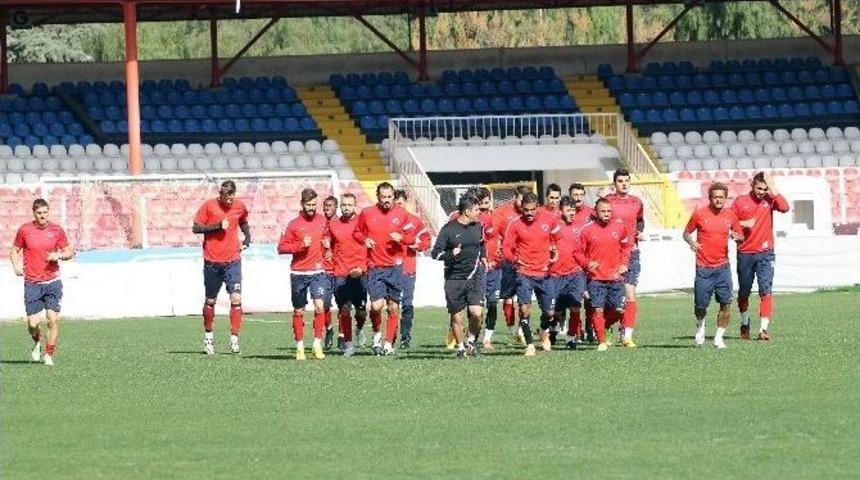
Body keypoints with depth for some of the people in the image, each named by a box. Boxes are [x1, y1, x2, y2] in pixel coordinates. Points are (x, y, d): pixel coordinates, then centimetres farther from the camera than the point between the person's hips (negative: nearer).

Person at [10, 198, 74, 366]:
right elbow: (15, 251, 12)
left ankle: (49, 355, 8)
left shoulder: (57, 230, 1)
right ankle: (37, 343, 30)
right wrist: (16, 266, -6)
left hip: (52, 282, 0)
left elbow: (69, 252, 9)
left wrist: (59, 255, -12)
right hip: (32, 283, 0)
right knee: (33, 323, -4)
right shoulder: (24, 230, 0)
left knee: (53, 320, -8)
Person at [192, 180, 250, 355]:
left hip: (233, 260, 1)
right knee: (210, 301, 10)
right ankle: (208, 336, 29)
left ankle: (234, 339, -8)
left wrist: (247, 238, 6)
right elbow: (195, 228, -6)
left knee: (236, 299, -12)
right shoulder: (209, 206, -5)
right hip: (212, 261, -1)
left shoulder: (240, 207, 4)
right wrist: (217, 226, -18)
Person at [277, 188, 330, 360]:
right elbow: (281, 247, -6)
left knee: (319, 306, -16)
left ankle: (317, 344, -9)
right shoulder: (294, 224, -4)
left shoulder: (323, 221, 6)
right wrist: (300, 245, -18)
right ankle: (300, 347, 18)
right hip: (298, 273, -1)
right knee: (298, 311, 6)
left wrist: (327, 243, 3)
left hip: (317, 272, 1)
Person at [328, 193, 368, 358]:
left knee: (361, 311, 1)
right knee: (344, 310, -9)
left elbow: (369, 247, -1)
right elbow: (330, 246, 19)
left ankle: (360, 329, 33)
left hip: (359, 274, -1)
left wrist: (361, 267, -11)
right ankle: (348, 343, -1)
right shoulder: (333, 224, 7)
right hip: (341, 274, 1)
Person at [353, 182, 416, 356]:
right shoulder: (367, 214, 0)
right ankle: (376, 335, 10)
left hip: (395, 266, 1)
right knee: (377, 305, -15)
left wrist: (401, 238, -11)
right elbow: (357, 232, 14)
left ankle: (389, 343, 14)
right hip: (375, 268, -1)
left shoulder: (401, 214, 3)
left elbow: (412, 236, 9)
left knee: (394, 308, 3)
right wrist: (364, 239, -7)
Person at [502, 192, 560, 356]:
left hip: (544, 273, 2)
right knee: (524, 308, -16)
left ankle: (544, 332, 42)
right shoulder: (515, 224, -8)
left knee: (549, 312, 8)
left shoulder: (549, 219, -2)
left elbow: (556, 237, 18)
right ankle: (529, 344, -4)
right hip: (524, 273, -2)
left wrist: (554, 250, 5)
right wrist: (513, 258, -23)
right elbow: (506, 246, -6)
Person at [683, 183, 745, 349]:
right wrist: (691, 242, -13)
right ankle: (700, 326, 34)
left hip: (722, 266, 2)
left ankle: (719, 337, 4)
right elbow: (686, 232, 8)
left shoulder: (730, 215, 5)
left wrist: (736, 236, -8)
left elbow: (741, 236, 15)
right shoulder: (699, 214, -2)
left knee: (726, 303, -8)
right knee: (701, 305, 2)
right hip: (703, 267, -2)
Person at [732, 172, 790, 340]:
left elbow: (784, 207, -16)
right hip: (744, 254, 2)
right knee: (743, 292, 13)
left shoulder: (769, 200, 3)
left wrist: (772, 188, -13)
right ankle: (745, 323, 34)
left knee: (766, 290, -14)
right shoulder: (740, 202, 4)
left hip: (765, 253, -2)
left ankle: (764, 328, -18)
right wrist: (744, 224, -12)